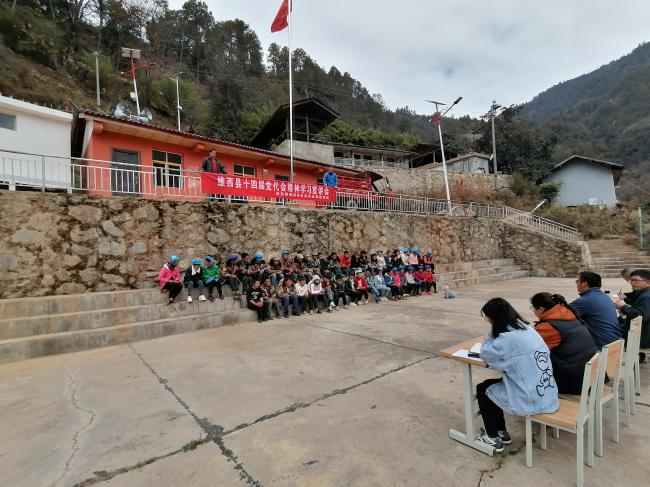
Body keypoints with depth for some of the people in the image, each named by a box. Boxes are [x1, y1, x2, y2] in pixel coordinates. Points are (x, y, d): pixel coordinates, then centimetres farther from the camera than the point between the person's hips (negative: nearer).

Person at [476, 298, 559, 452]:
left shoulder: (509, 337, -23)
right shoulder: (527, 329, 3)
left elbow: (485, 354, -10)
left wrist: (492, 329, -8)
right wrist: (494, 330, 4)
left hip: (530, 401, -8)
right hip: (547, 396, 8)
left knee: (483, 388, 13)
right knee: (493, 384, 23)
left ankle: (493, 438, 23)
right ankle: (501, 432, 33)